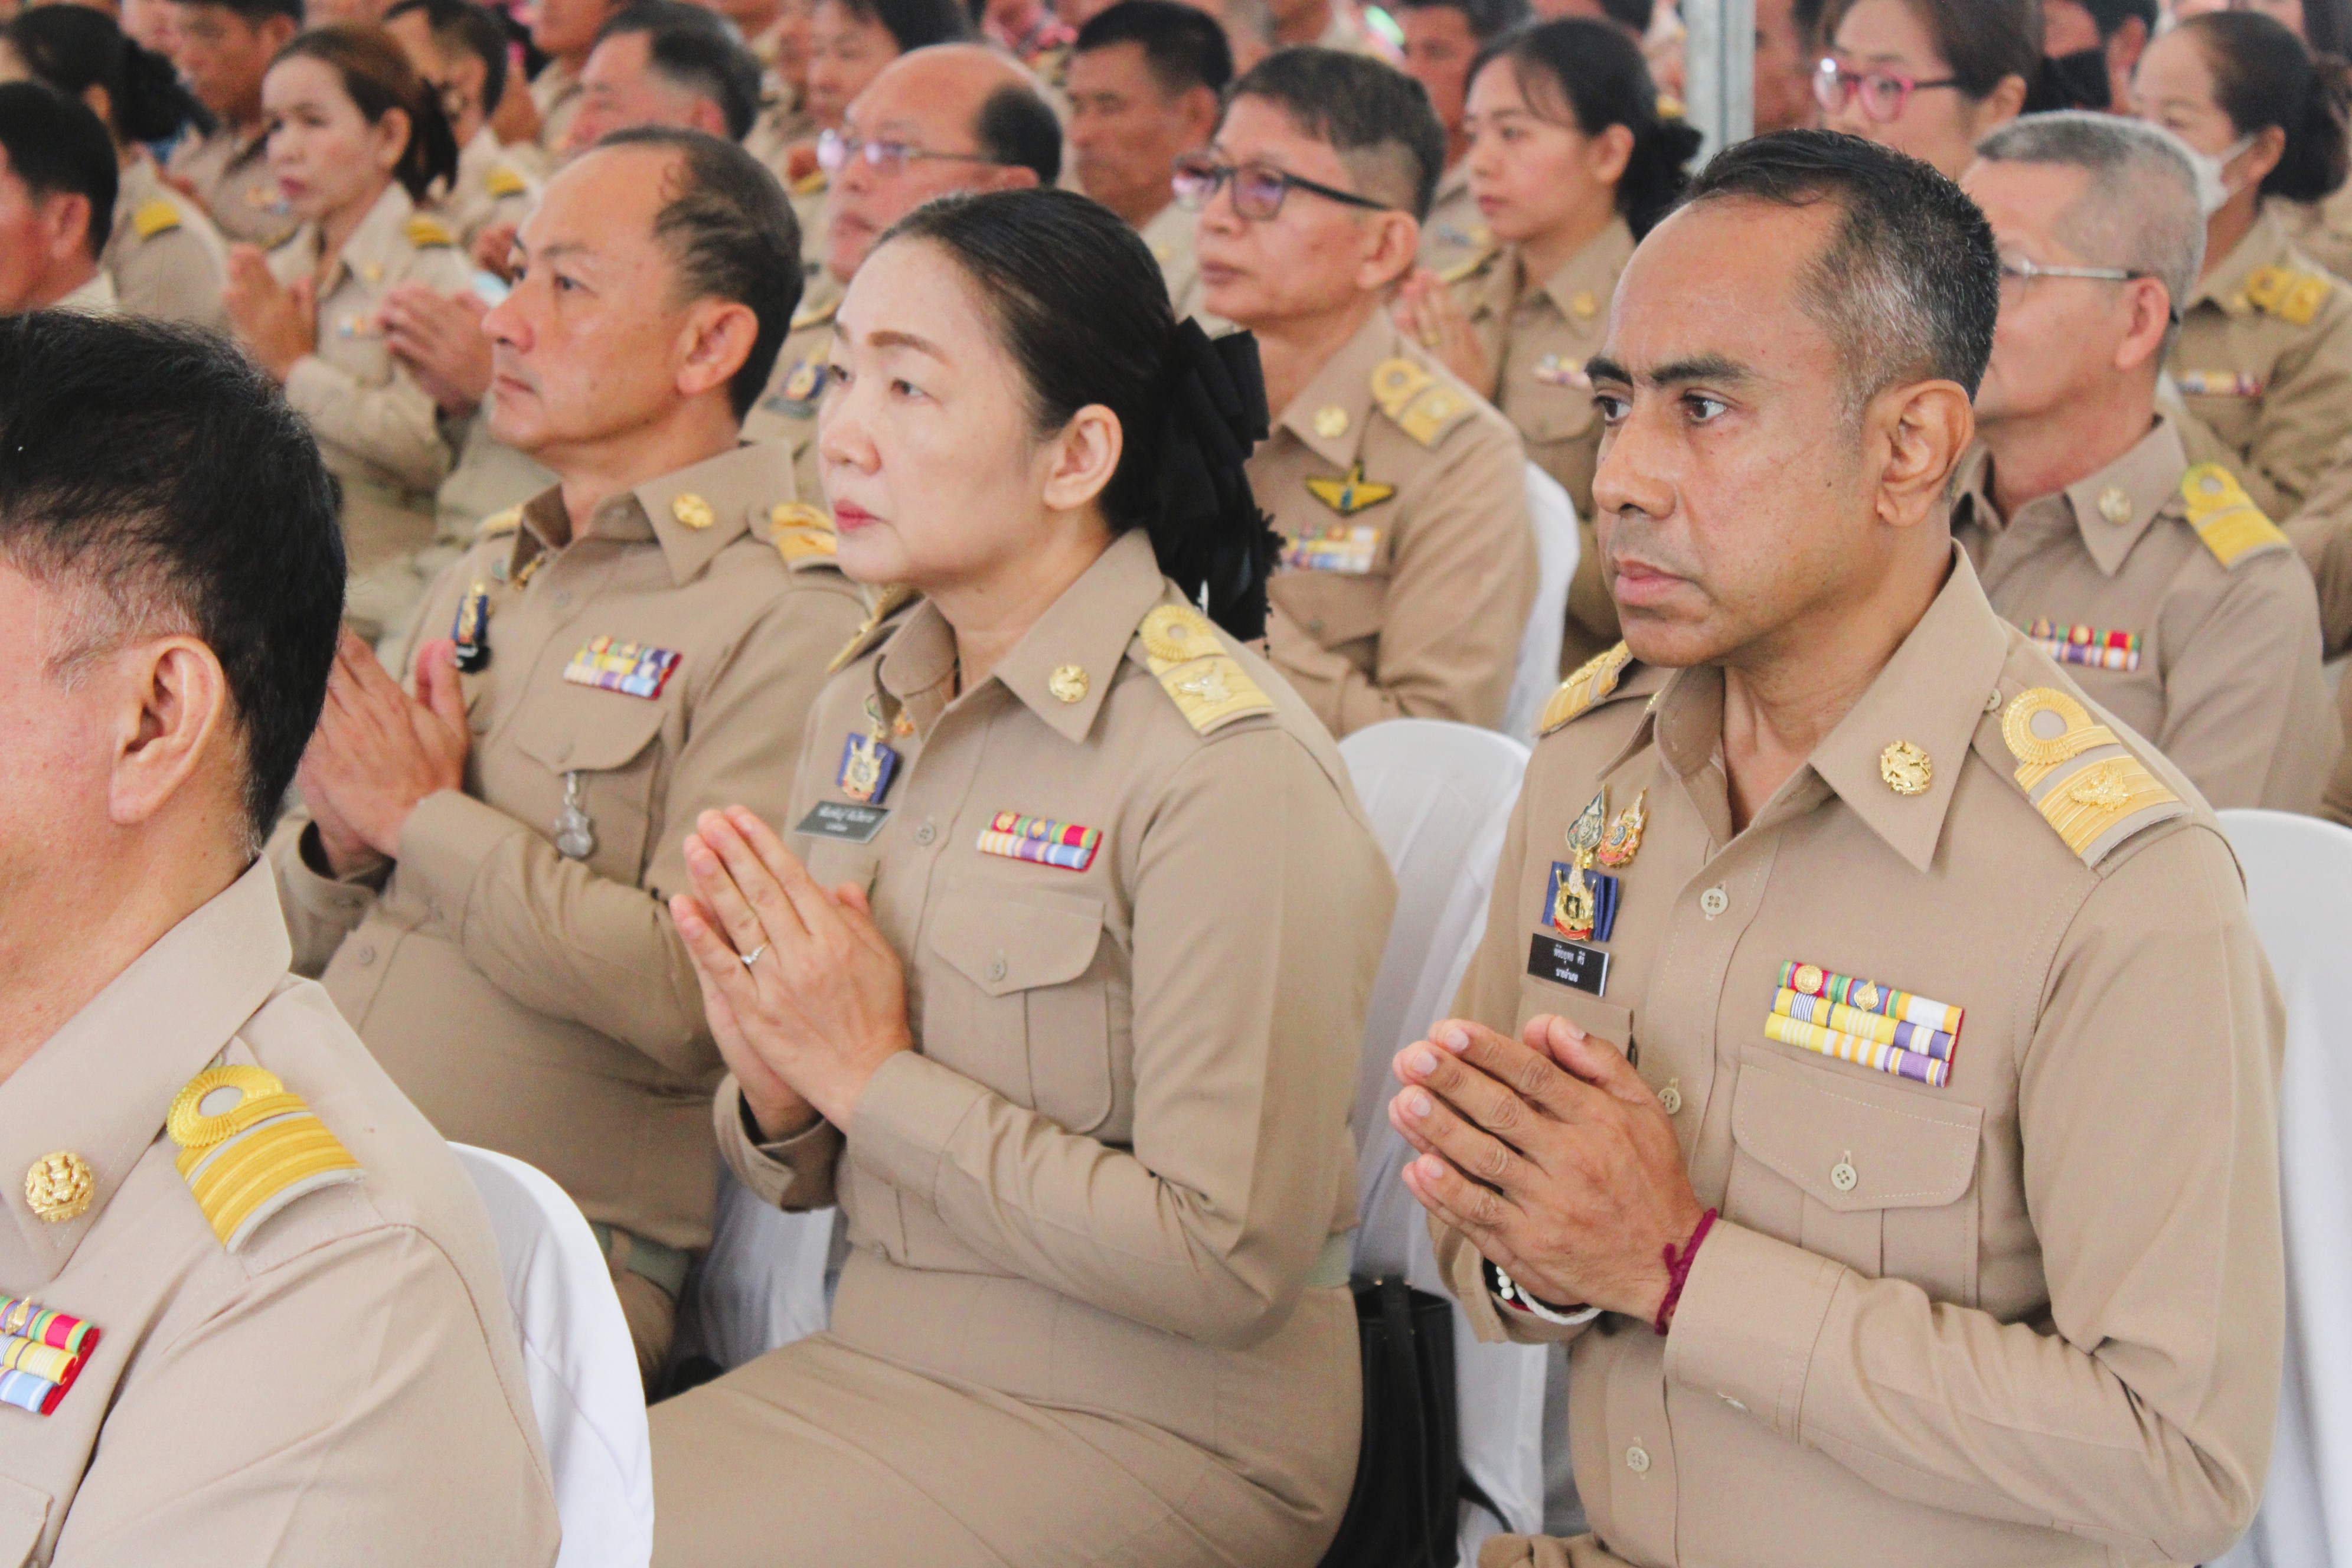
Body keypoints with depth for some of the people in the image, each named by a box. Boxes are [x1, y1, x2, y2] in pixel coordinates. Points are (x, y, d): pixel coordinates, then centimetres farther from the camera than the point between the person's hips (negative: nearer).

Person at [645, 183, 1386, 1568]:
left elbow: (1229, 1264, -21)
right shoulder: (866, 710, 6)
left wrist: (875, 1074, -17)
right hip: (880, 1359, 7)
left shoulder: (1229, 766, -18)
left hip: (1149, 1435, -7)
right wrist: (776, 1094, -10)